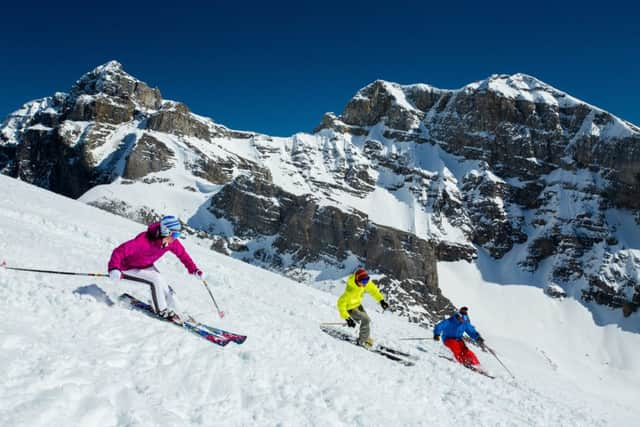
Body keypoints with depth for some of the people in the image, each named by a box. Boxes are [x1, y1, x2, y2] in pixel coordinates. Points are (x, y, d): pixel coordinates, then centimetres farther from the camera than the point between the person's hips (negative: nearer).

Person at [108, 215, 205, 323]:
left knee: (164, 286, -7)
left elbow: (182, 254, -5)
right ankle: (161, 310, -6)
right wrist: (114, 269, -55)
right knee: (157, 279, -22)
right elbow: (119, 251, -40)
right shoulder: (144, 241, -40)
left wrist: (194, 269, -13)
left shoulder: (172, 241, -21)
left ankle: (172, 311, 9)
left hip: (147, 266, 6)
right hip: (129, 268, -6)